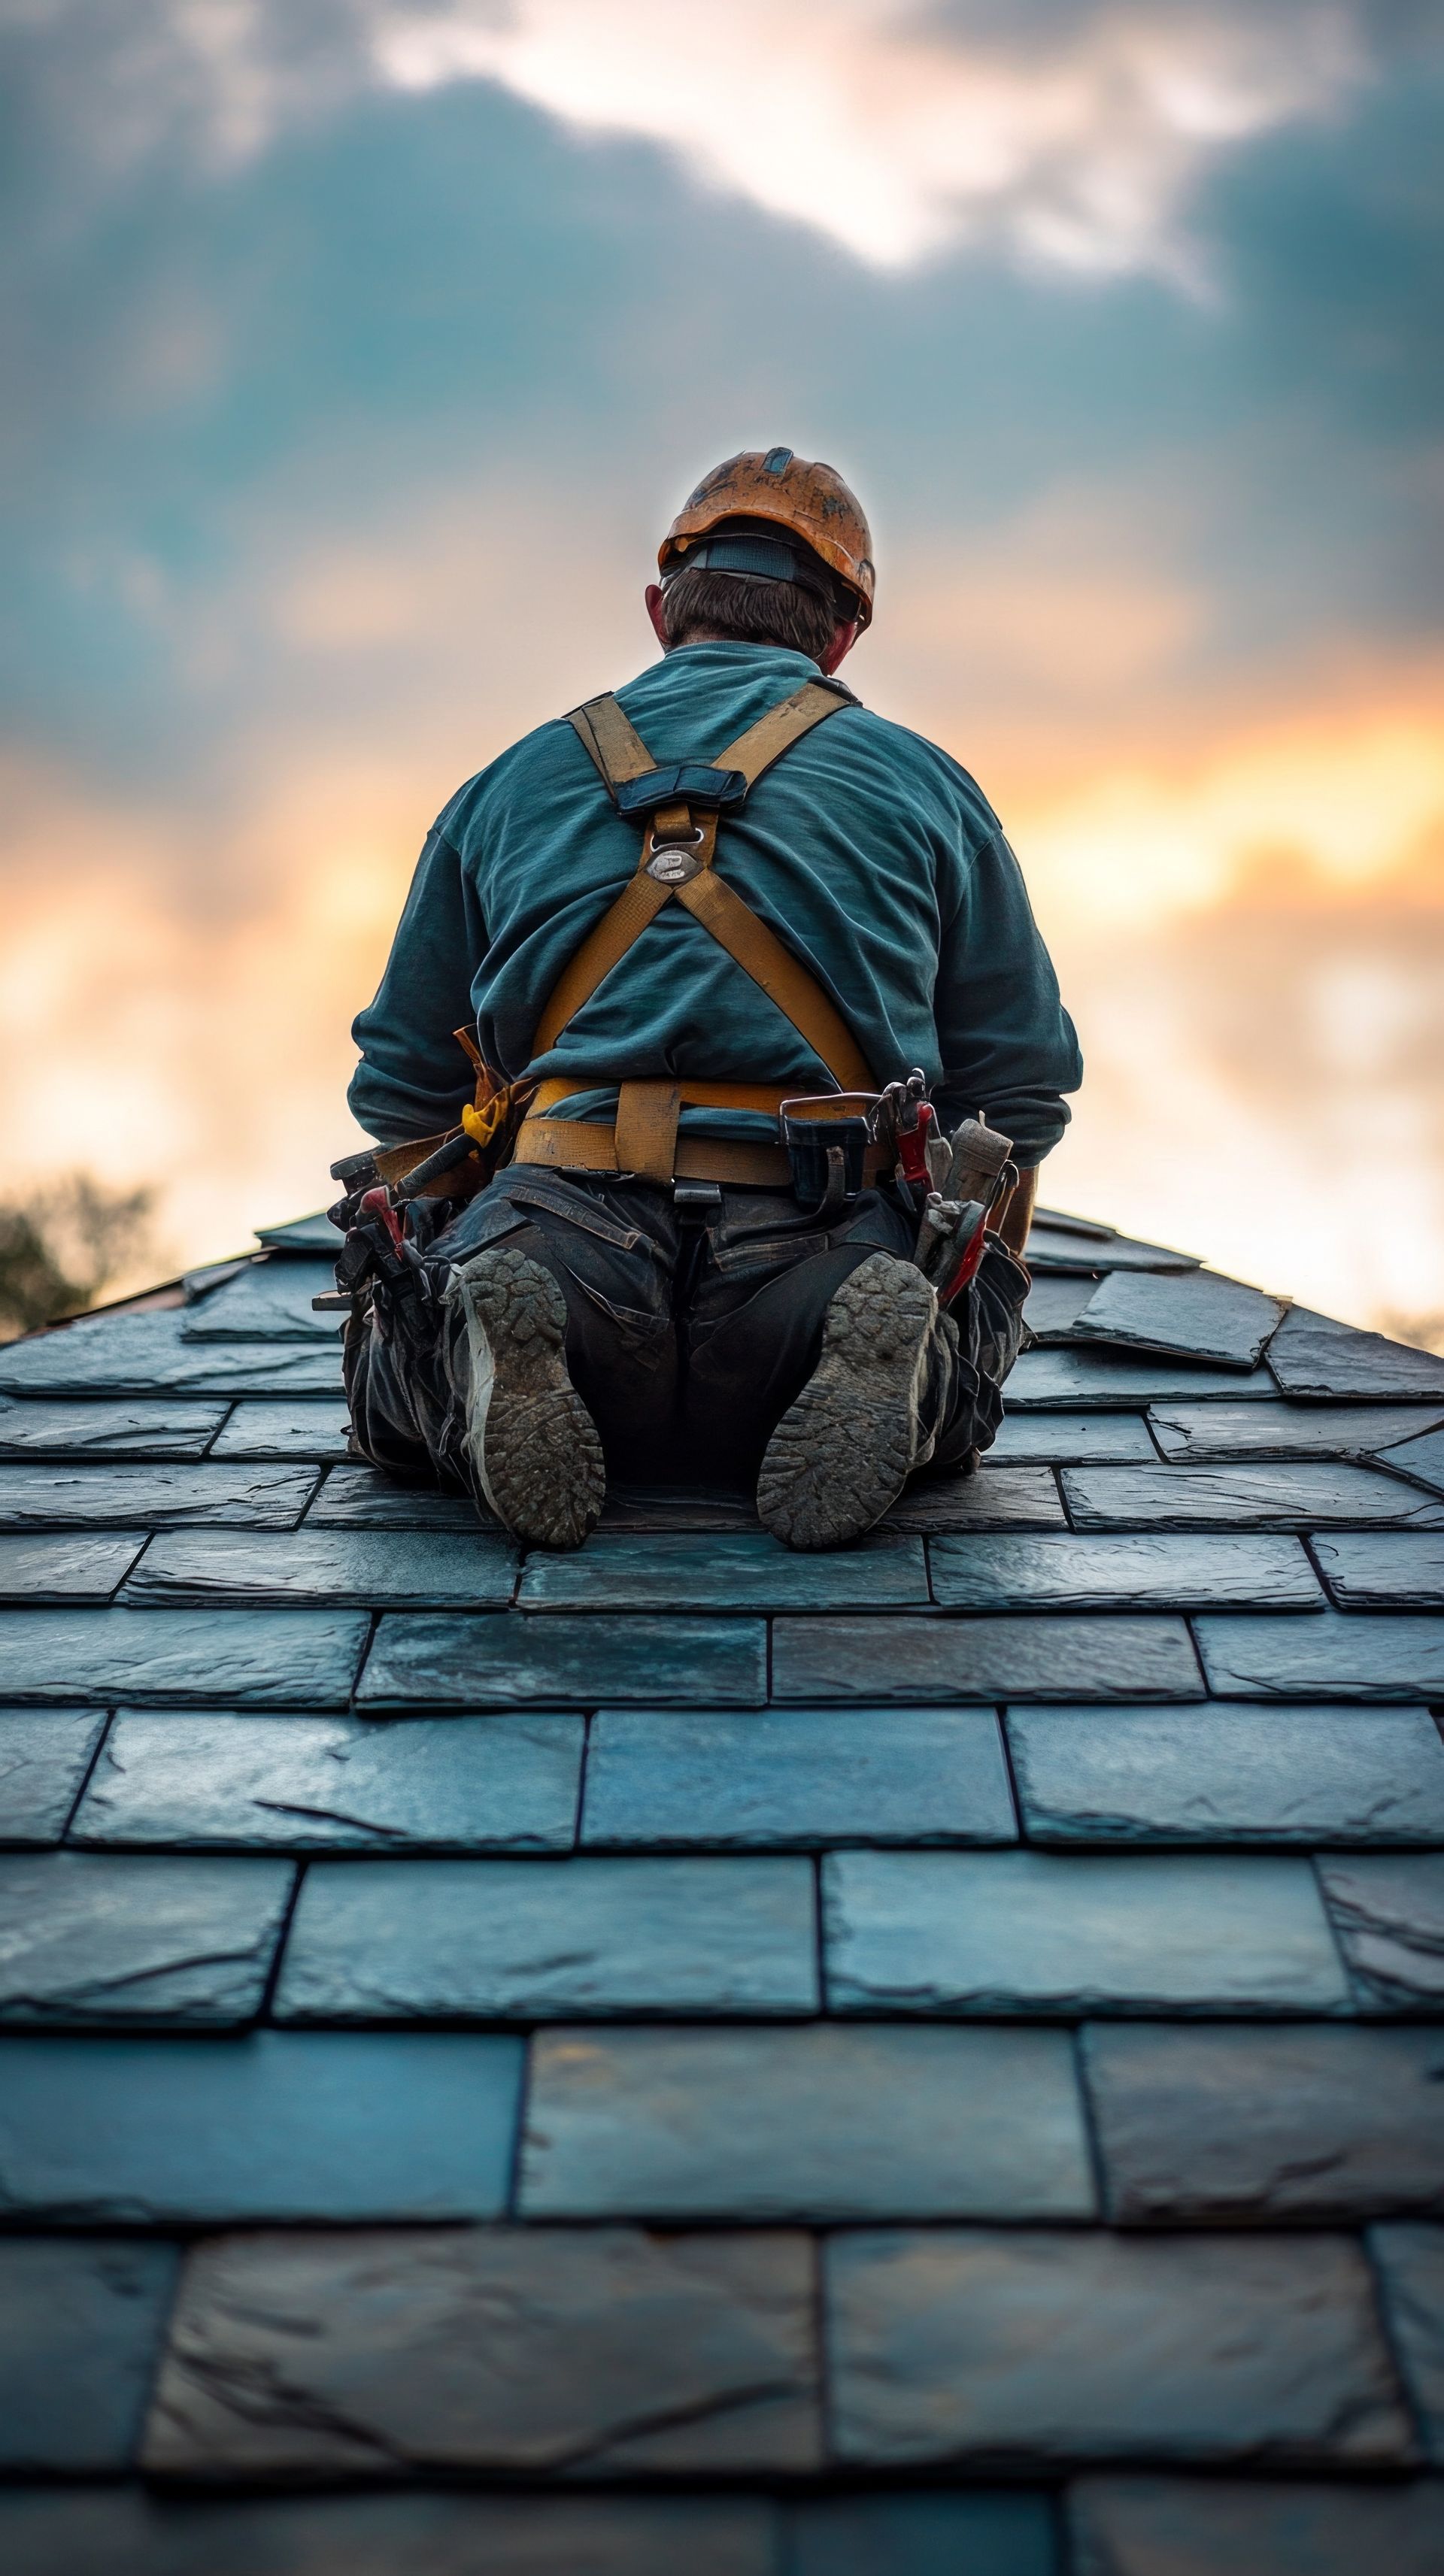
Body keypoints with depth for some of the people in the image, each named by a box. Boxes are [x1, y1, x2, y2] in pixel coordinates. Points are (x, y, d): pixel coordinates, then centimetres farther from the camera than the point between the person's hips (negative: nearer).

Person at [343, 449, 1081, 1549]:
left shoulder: (512, 782, 19)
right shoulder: (923, 781, 17)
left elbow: (404, 1088, 22)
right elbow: (1017, 1090, 18)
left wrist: (447, 1268, 38)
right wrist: (986, 1301, 33)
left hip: (568, 1237, 0)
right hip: (821, 1245, 0)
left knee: (393, 1376, 27)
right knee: (963, 1351, 30)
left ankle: (494, 1355, -9)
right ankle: (898, 1369, -8)